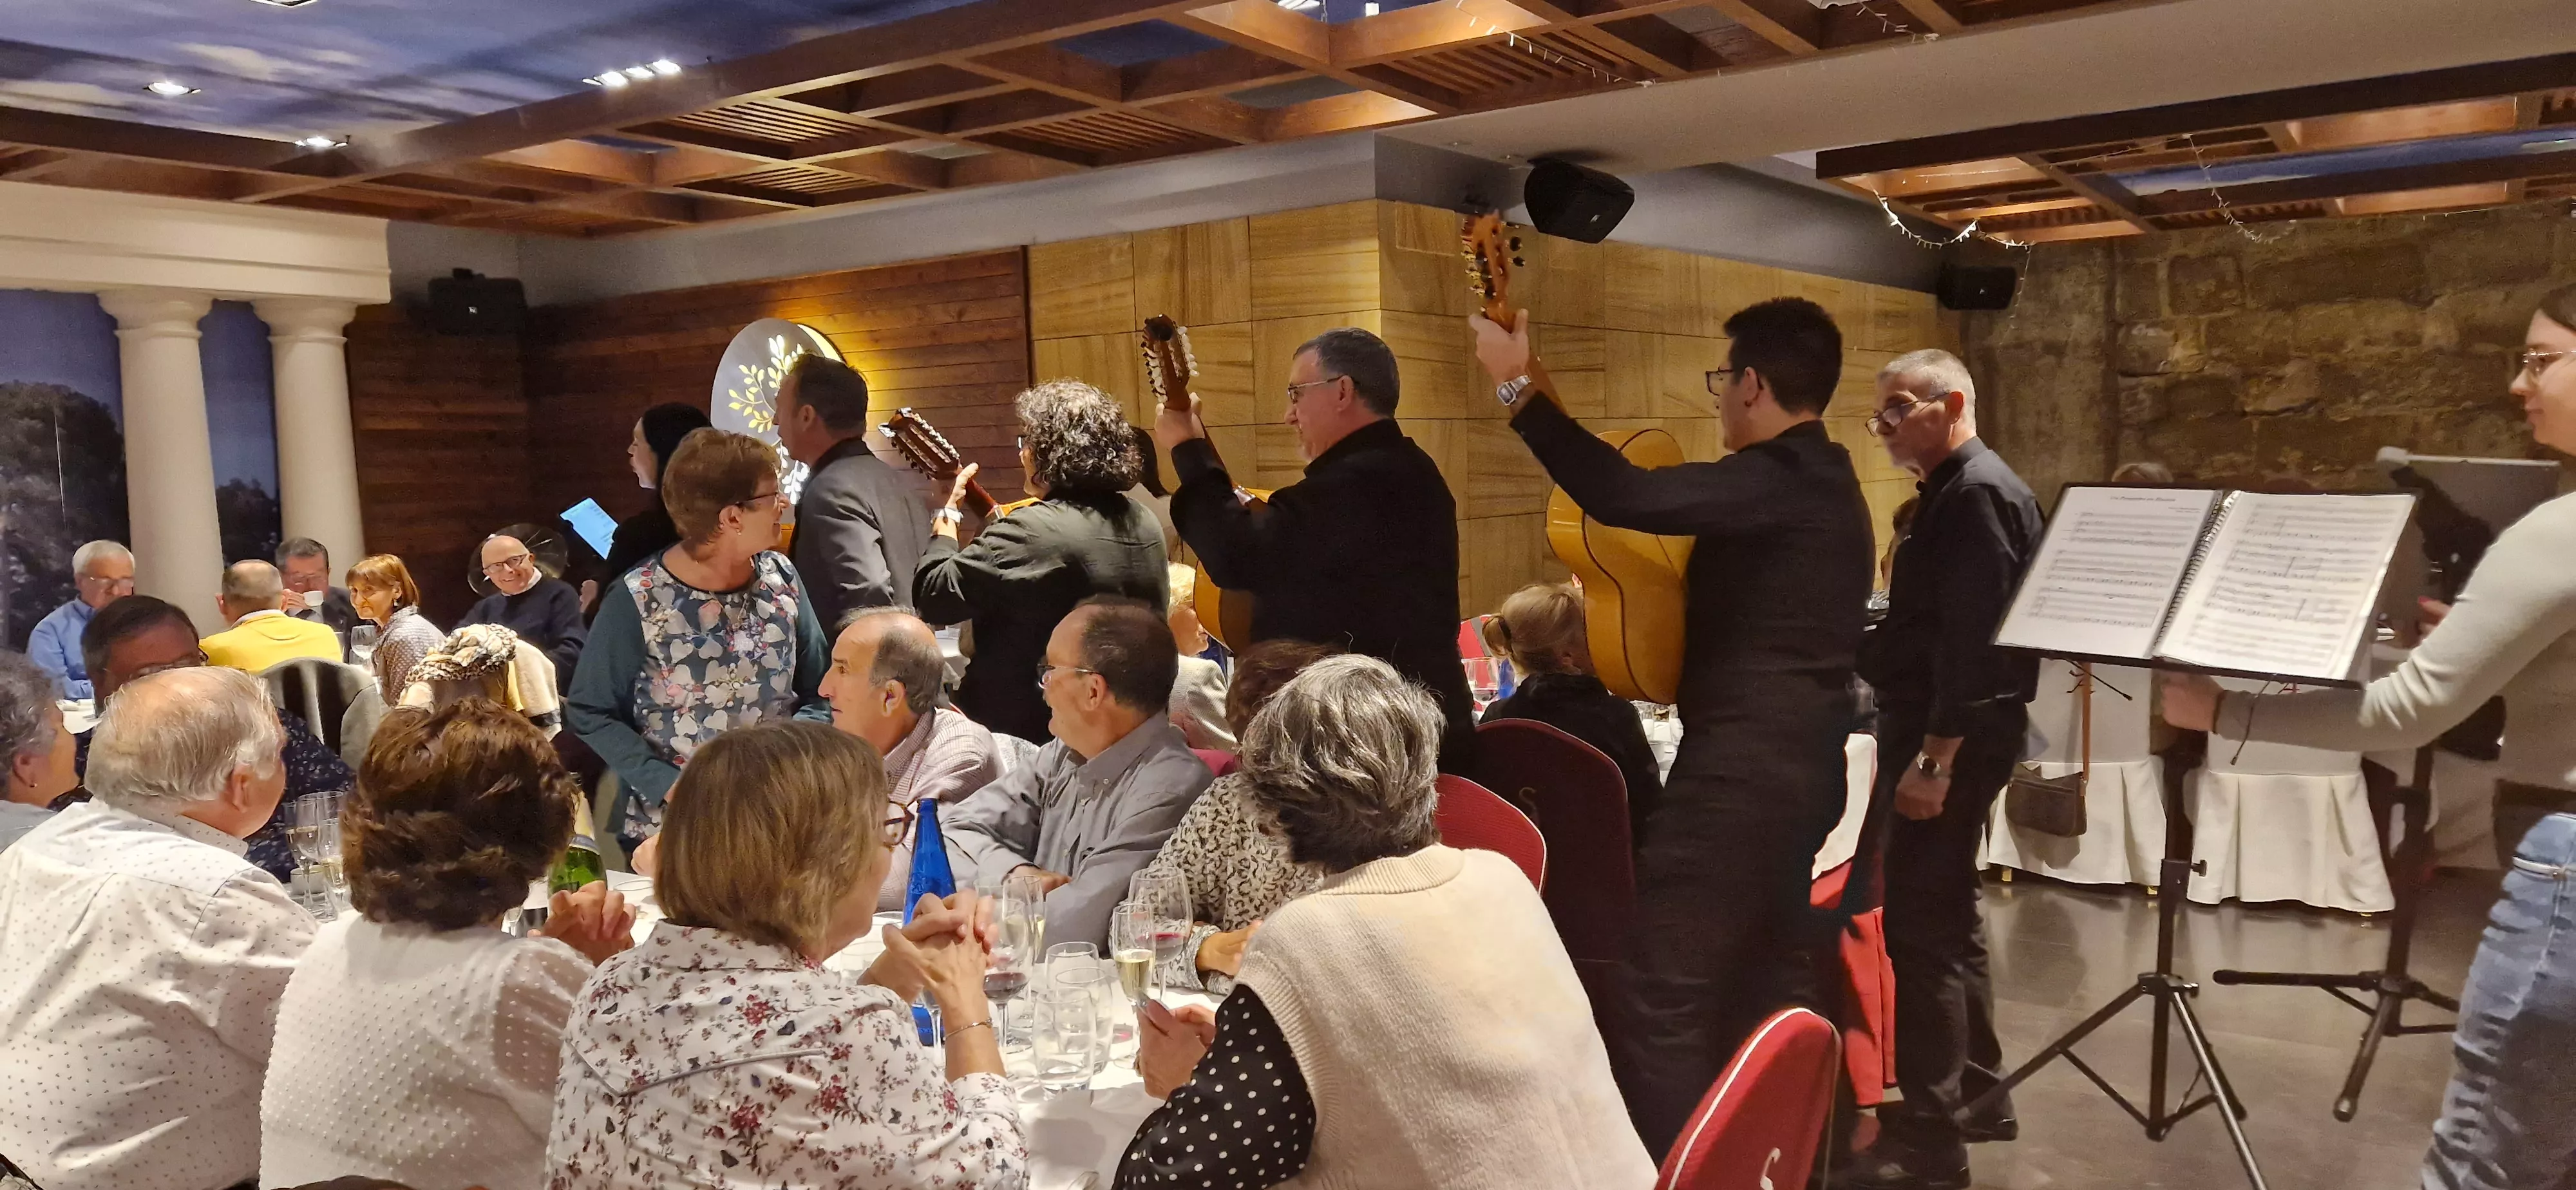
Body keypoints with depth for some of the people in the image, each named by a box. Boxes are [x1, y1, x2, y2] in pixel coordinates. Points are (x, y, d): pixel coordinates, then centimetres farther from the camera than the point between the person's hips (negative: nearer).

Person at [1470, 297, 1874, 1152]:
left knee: (1661, 999, -7)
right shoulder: (1820, 480, 15)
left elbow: (1624, 497, -30)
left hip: (1744, 771, -11)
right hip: (1797, 764, 11)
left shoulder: (1778, 480, -18)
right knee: (1761, 988, 18)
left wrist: (1518, 388, -22)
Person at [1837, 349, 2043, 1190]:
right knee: (1944, 915, 18)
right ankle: (1977, 1092, 30)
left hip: (1951, 737, -11)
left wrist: (1934, 757, -27)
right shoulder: (1952, 492, 17)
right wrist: (1860, 646, 18)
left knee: (1920, 926, -7)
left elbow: (1973, 637, -24)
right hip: (1938, 728, 11)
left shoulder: (1977, 493, -15)